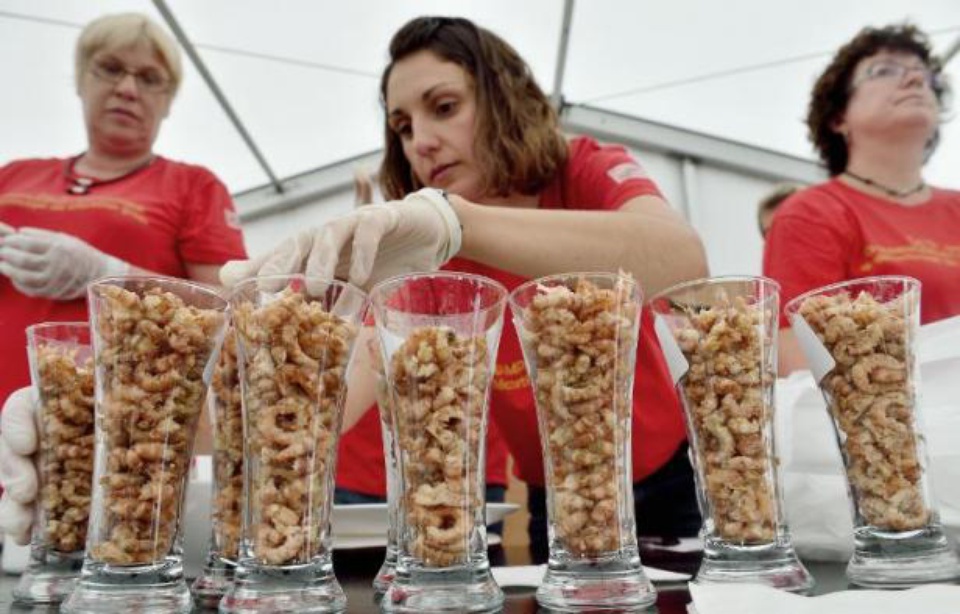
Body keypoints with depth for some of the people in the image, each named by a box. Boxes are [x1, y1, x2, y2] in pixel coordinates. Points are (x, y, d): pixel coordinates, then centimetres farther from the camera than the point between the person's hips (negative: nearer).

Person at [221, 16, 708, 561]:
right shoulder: (420, 257, -10)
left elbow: (684, 261, -42)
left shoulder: (591, 174, -17)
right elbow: (342, 395, -24)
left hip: (668, 486, -1)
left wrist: (453, 218, -51)